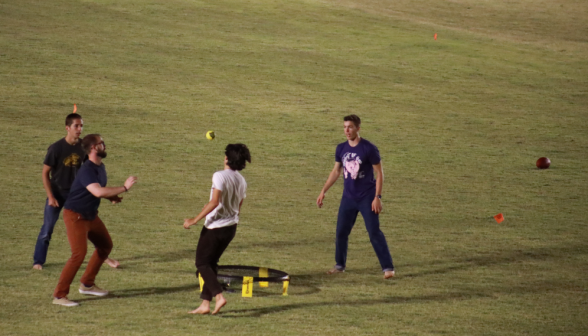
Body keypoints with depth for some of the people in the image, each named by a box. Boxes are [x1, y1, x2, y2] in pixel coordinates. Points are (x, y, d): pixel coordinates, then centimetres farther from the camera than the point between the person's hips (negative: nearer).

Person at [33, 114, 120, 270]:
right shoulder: (56, 148, -19)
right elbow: (45, 173, -13)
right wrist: (50, 197, -16)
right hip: (57, 193, -4)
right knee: (47, 229, -1)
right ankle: (38, 262, 12)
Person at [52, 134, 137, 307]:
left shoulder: (100, 167, 4)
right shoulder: (87, 170, -26)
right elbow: (98, 191, -41)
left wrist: (112, 197, -1)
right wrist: (124, 188, -34)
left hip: (91, 215, 10)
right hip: (75, 216, -10)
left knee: (106, 245, 17)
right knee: (79, 253, -18)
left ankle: (87, 284, 30)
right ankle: (59, 295, -13)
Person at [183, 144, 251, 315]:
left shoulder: (220, 176, -17)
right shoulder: (242, 181, 6)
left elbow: (214, 202, -27)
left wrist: (195, 220, -23)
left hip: (214, 227, -7)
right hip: (231, 227, 7)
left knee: (202, 263, 3)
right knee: (211, 263, 15)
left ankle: (219, 296, -13)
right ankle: (205, 304, 14)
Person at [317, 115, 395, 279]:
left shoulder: (369, 148, -13)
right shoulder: (341, 148, 2)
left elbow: (379, 173, -9)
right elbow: (336, 171, 16)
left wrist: (377, 197, -15)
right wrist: (323, 191, 15)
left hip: (367, 198, -5)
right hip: (348, 198, 5)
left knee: (374, 233, -9)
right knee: (341, 232, 8)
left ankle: (388, 267, -3)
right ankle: (340, 265, 25)